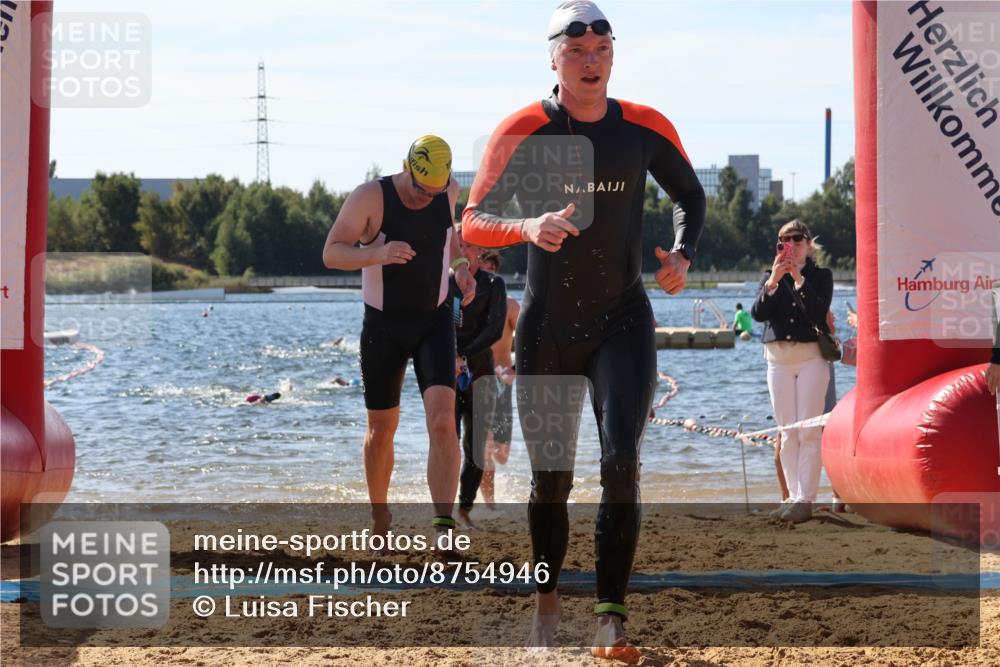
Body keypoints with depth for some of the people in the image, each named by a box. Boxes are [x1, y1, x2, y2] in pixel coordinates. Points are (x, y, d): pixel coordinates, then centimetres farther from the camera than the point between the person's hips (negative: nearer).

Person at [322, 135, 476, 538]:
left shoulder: (449, 191, -5)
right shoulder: (370, 197, -17)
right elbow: (331, 254, -21)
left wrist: (460, 267, -1)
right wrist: (376, 253, -39)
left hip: (434, 322, 1)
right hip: (383, 327, -1)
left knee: (442, 418, -19)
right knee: (381, 429, 10)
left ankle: (444, 526, -28)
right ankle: (379, 517, 34)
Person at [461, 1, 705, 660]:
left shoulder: (646, 128, -1)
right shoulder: (524, 131, -8)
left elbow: (691, 195, 16)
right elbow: (474, 221, -11)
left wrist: (683, 255, -3)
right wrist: (526, 227, -31)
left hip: (624, 322, 1)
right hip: (547, 329, 0)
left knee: (622, 460, -16)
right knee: (551, 478, 8)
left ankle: (612, 617, -14)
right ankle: (548, 601, 31)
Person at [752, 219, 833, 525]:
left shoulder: (821, 276, 5)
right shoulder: (771, 277, 13)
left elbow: (819, 313, -12)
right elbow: (758, 313, -4)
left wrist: (799, 281, -19)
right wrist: (773, 282, -18)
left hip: (811, 358, -3)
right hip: (779, 359, 3)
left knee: (808, 431, -10)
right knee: (787, 433, 4)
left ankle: (805, 499, -13)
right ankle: (793, 497, 7)